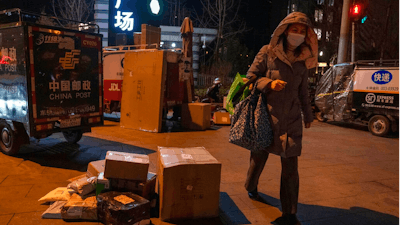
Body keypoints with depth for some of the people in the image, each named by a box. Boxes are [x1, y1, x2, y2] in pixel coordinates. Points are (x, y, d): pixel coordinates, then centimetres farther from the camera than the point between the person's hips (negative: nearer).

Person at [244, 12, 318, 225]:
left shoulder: (302, 59, 9)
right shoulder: (267, 52, -3)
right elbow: (250, 77, 0)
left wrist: (308, 114, 25)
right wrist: (269, 84, -18)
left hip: (291, 119, 3)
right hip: (266, 115, -2)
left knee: (290, 168, 1)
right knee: (259, 156, 13)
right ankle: (251, 186, 45)